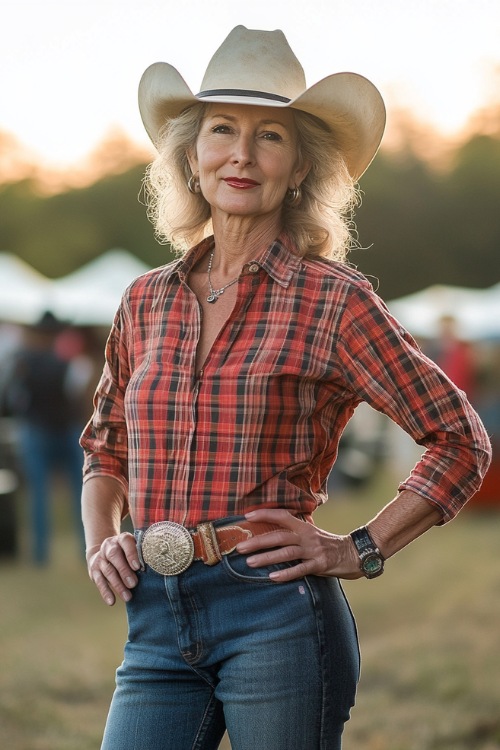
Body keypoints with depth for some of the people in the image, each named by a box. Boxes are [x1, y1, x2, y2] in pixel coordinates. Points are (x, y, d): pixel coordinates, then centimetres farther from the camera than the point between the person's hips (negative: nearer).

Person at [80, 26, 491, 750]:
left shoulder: (332, 299, -2)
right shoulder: (147, 301, 11)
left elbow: (461, 441, 1)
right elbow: (105, 450, 25)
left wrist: (358, 550, -4)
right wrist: (100, 540, 8)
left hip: (276, 615, -4)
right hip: (158, 620, 4)